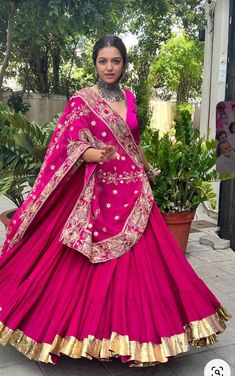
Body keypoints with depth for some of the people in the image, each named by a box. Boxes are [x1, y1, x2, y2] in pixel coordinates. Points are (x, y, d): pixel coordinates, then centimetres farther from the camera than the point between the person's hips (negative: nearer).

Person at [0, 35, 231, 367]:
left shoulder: (129, 98, 11)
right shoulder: (81, 100, -4)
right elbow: (72, 146, -12)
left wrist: (148, 170, 28)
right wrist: (95, 155, -32)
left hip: (134, 193, 5)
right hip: (99, 194, -5)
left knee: (139, 264, 7)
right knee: (94, 270, 0)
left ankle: (132, 329, 23)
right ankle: (92, 333, 18)